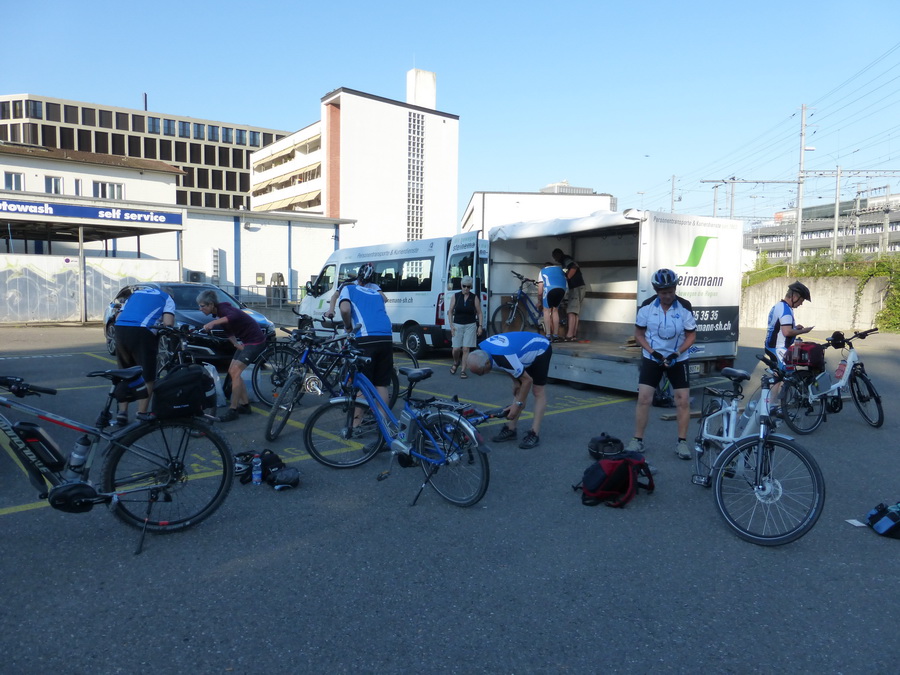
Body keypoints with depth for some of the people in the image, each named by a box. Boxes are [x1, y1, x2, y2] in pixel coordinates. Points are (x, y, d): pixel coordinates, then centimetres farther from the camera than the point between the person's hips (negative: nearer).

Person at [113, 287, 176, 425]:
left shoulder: (136, 293, 34)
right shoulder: (167, 298, 19)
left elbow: (118, 317, 23)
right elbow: (168, 323, 0)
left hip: (120, 329, 5)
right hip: (142, 331, -5)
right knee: (147, 377, 4)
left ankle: (122, 413, 18)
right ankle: (141, 415, 2)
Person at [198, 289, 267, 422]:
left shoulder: (223, 309, -21)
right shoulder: (219, 313, 7)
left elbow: (235, 316, -45)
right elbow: (229, 333, 10)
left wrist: (213, 322, -54)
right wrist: (238, 345, -7)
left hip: (255, 341, -10)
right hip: (245, 341, 10)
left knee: (235, 371, -15)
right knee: (232, 371, 11)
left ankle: (233, 410, -10)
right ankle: (245, 404, 19)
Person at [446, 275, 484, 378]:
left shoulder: (474, 297, 1)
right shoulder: (455, 296, 1)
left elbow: (479, 313, 5)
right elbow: (450, 312, 5)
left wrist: (480, 326, -4)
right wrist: (451, 326, -3)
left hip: (470, 326, 0)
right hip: (457, 325, 0)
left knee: (466, 349, -5)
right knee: (456, 349, -4)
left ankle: (463, 371, 4)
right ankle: (456, 363, 28)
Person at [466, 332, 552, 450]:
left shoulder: (503, 357, -41)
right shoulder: (481, 349, -16)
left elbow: (527, 380, -30)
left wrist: (517, 404, -23)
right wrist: (516, 382, 3)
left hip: (540, 350, -8)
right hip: (527, 350, 8)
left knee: (538, 391, -9)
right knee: (517, 390, 5)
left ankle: (534, 434, -10)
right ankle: (511, 429, 6)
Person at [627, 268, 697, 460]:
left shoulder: (684, 307, -14)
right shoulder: (647, 307, -11)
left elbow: (691, 335, -5)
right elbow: (638, 333, -2)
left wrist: (677, 353, -18)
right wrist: (652, 352, -15)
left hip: (677, 358, 0)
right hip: (652, 357, 0)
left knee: (683, 400, -1)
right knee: (644, 398, -5)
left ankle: (682, 442, 12)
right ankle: (637, 440, 5)